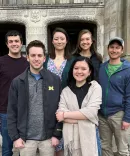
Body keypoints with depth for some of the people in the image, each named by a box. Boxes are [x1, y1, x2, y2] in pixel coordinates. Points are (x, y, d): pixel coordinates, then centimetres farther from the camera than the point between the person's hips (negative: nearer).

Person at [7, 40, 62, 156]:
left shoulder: (55, 80, -2)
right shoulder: (17, 82, -2)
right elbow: (12, 112, -1)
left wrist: (57, 134, -4)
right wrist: (15, 137, -5)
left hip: (48, 137, 0)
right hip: (26, 138, 0)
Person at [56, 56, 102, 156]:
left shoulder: (95, 87, 0)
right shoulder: (66, 91, 6)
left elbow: (91, 112, -12)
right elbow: (60, 114, -6)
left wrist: (65, 115, -8)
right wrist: (83, 117, -15)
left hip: (89, 135, -1)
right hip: (70, 135, 2)